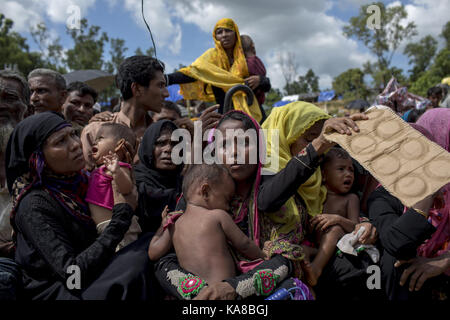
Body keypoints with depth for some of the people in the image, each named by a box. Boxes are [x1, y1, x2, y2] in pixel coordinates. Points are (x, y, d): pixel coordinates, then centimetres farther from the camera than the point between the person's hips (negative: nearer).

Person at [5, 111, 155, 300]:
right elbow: (71, 273, -25)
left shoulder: (79, 181, 2)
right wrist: (121, 216, -23)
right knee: (139, 262, -26)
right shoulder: (34, 205, -18)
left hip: (90, 279, 7)